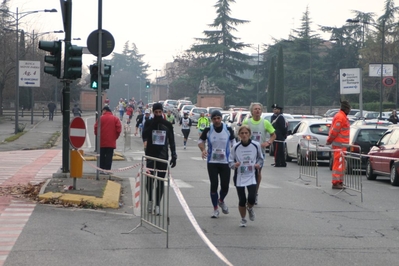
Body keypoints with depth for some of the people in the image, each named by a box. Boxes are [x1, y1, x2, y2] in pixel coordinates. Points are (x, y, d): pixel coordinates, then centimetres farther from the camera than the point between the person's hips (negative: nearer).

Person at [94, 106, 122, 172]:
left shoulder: (101, 118, -3)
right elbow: (119, 129, -2)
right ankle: (107, 169, -5)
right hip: (111, 142, 1)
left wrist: (97, 135, 12)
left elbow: (96, 128, -6)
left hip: (102, 142, -1)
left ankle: (101, 169, 11)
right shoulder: (115, 119, 2)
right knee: (109, 157, 0)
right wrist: (115, 137, 11)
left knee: (102, 156, 10)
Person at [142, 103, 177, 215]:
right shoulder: (149, 123, 1)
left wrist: (174, 156, 4)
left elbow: (171, 141, 10)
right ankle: (150, 200, 21)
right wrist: (154, 123, -21)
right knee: (150, 179, -2)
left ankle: (157, 205, 6)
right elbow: (144, 135, -16)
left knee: (160, 182, 1)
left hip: (163, 156, 1)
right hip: (150, 155, -1)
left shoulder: (167, 124, 6)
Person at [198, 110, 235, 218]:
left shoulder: (228, 130, -3)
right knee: (214, 185, -2)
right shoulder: (208, 130, -4)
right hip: (212, 162, 0)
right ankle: (215, 209, 12)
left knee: (225, 186, 1)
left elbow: (233, 142, 11)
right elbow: (201, 141, 10)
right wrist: (203, 150, -10)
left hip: (225, 162, 1)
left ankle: (221, 201, 34)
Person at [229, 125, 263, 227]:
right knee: (242, 200, 0)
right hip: (239, 176, 0)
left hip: (252, 176, 0)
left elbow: (260, 158, 13)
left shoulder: (256, 145, -2)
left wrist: (259, 164, -7)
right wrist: (234, 164, -16)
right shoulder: (235, 147, -2)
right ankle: (243, 219, 24)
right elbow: (230, 161, 5)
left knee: (252, 198, -15)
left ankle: (250, 208, 22)